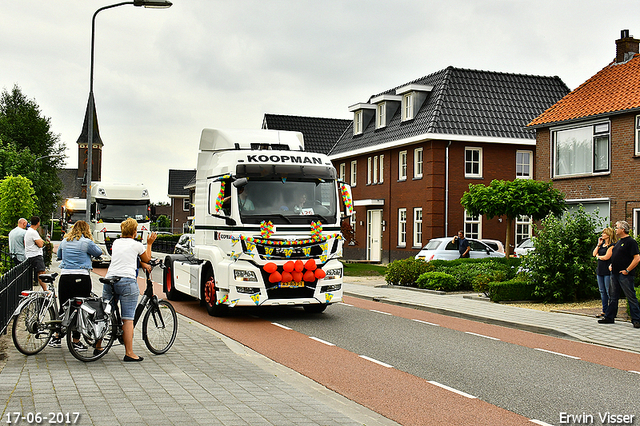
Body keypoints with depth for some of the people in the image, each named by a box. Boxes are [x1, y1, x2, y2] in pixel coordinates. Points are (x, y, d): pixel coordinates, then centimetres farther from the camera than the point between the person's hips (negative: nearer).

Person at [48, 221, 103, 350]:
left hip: (65, 277, 5)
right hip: (82, 278, -4)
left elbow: (59, 256, 27)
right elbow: (99, 253, 8)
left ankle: (56, 338, 20)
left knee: (63, 308, 15)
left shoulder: (64, 241, 11)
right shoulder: (86, 242, -5)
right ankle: (76, 341, 6)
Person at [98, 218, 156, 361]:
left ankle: (98, 346, 24)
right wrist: (149, 244, 30)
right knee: (128, 319, -4)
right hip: (127, 281, -5)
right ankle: (129, 353, -4)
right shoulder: (136, 245, 1)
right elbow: (147, 259, 19)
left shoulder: (116, 242, 15)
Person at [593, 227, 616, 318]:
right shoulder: (602, 244, 16)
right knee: (602, 291, 10)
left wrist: (598, 256, 2)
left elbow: (606, 257, -16)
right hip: (600, 270, 8)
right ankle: (604, 311, 16)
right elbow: (594, 254, 10)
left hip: (607, 270, -8)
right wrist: (599, 244, 4)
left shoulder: (612, 245, -9)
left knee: (609, 292, -7)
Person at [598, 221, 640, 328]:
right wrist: (611, 265, 13)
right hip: (615, 274, 9)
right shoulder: (619, 242, 17)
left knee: (631, 297, -4)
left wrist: (627, 270, -18)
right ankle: (609, 317, 19)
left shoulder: (630, 242, -10)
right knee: (613, 297, 12)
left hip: (625, 275, -9)